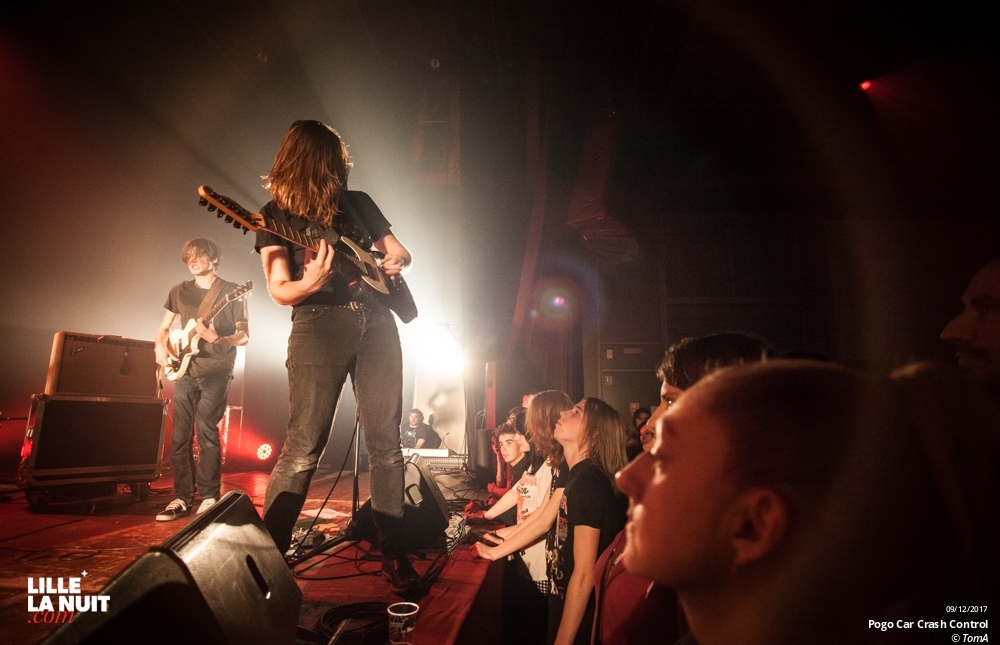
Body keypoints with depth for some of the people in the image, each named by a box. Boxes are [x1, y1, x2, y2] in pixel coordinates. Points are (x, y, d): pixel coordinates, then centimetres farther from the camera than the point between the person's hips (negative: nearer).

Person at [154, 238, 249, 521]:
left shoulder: (232, 292, -1)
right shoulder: (179, 291, 13)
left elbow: (244, 336, -4)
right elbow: (163, 327, 20)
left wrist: (217, 339, -21)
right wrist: (160, 347, 1)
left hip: (216, 371, -5)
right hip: (185, 371, 5)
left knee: (206, 430, -8)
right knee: (180, 434, 5)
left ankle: (209, 497, 2)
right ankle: (182, 497, 14)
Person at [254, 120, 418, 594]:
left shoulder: (358, 203, 19)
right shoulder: (277, 213, 9)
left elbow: (401, 253, 23)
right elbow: (279, 290, 0)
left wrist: (394, 263, -1)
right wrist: (310, 283, -22)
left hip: (377, 321, 3)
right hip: (318, 326, -3)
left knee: (385, 444, 2)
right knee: (303, 448, -8)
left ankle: (394, 553, 12)